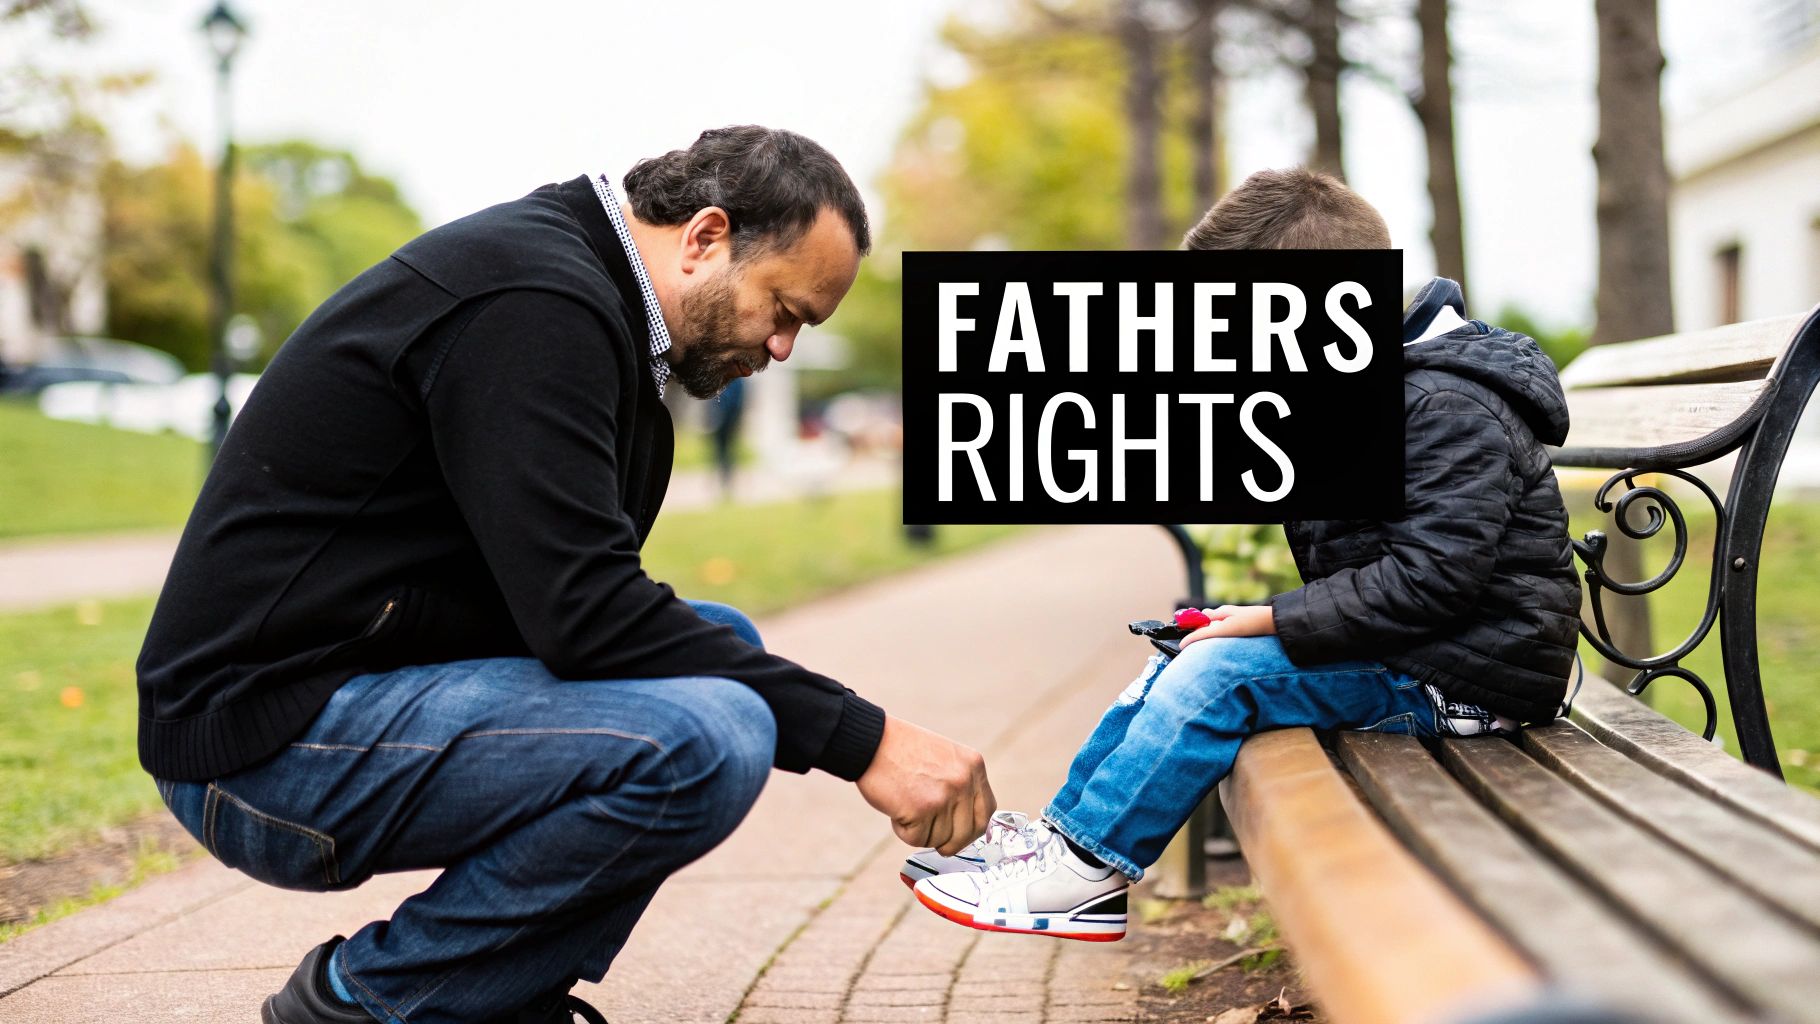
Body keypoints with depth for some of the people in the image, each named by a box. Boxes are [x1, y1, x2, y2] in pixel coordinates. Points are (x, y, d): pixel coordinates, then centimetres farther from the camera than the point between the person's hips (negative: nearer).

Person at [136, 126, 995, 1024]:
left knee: (723, 646, 12)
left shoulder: (588, 302, 14)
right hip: (267, 739, -11)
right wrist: (861, 738, -21)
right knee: (705, 738, -26)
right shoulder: (533, 299, -17)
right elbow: (585, 612, -25)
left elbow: (575, 599, 16)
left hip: (368, 684, 11)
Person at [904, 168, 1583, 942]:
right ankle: (1062, 829, 10)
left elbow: (1429, 579, -27)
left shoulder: (1450, 412, -20)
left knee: (1220, 672, -21)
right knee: (1186, 653, 8)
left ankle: (1085, 870, -11)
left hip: (1465, 676, -10)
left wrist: (1275, 623, -22)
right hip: (1401, 650, 11)